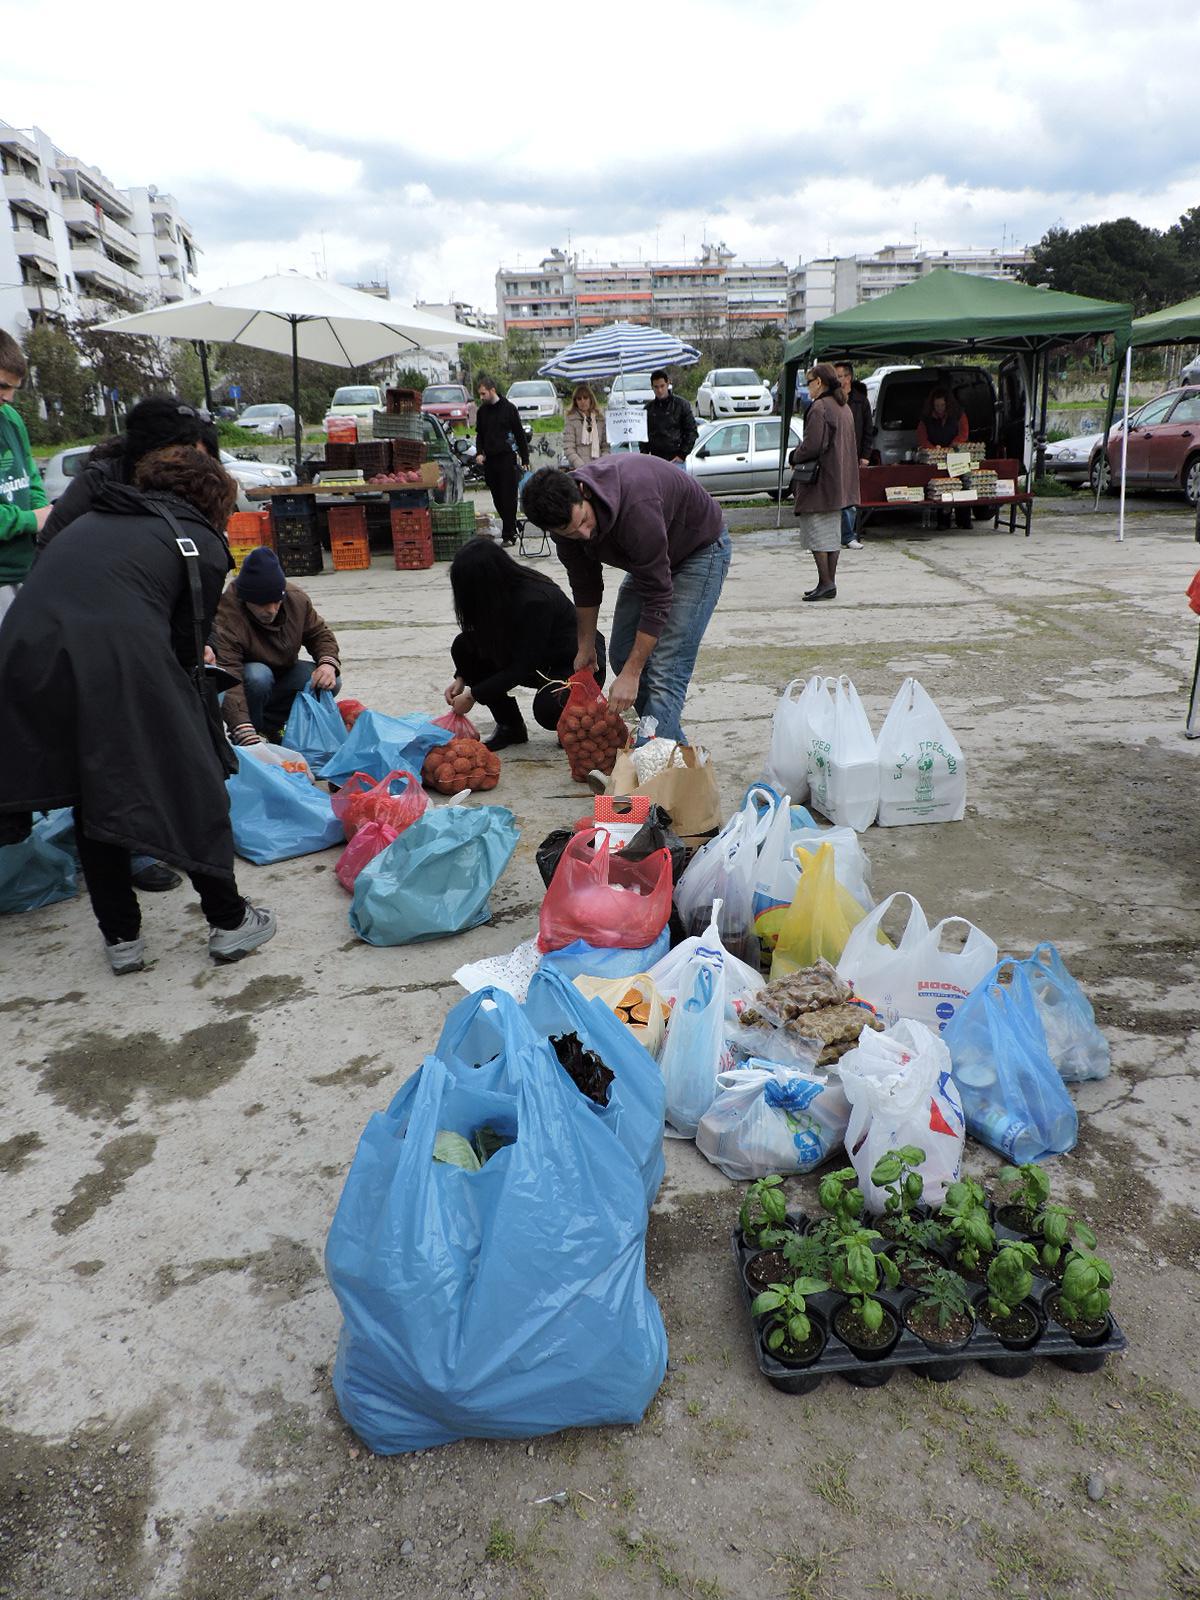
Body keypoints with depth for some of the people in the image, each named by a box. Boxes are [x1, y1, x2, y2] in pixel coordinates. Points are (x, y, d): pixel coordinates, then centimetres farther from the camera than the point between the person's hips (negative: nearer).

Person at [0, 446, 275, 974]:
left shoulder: (90, 520, 30)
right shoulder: (202, 541, 14)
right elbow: (186, 640, 9)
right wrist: (174, 691, 26)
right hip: (121, 668, -5)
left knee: (94, 800, 21)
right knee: (191, 788, 13)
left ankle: (121, 937, 27)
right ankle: (228, 921, 23)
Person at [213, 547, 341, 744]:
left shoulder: (296, 598, -17)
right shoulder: (225, 620, -34)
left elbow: (320, 633, 0)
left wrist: (328, 663, -25)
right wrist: (248, 739, -55)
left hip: (284, 674, 5)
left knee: (330, 682, -20)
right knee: (258, 676, -38)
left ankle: (267, 725, -8)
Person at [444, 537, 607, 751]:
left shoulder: (535, 601, -32)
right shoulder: (503, 592, -9)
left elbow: (522, 667, -26)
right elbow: (485, 641, 7)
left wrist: (472, 696, -21)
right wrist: (462, 678, -6)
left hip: (578, 664, -8)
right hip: (541, 665, 8)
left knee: (547, 709, -39)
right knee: (464, 646, -10)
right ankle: (510, 727, 0)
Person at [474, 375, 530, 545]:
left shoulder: (509, 408, -2)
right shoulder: (482, 411, 11)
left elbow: (520, 435, 0)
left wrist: (525, 460, -3)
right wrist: (479, 452, 1)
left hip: (506, 458, -5)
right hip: (489, 460, 5)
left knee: (509, 498, -6)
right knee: (497, 499, 6)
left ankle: (508, 534, -3)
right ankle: (511, 529, 18)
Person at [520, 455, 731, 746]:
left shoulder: (636, 505, -41)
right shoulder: (564, 513, -19)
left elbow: (657, 595, -35)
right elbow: (585, 585, -1)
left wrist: (631, 674, -32)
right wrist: (585, 647, 6)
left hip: (700, 547, -8)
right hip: (647, 558, 8)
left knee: (665, 670, -19)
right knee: (622, 654, 8)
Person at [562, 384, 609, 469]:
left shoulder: (600, 419, 13)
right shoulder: (571, 420, 2)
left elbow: (605, 447, 14)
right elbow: (568, 450, -6)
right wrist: (583, 467, -17)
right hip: (579, 470, -3)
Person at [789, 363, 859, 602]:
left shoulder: (819, 408, -16)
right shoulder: (844, 407, 14)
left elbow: (812, 446, -22)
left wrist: (795, 457, -3)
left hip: (820, 483, -9)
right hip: (839, 483, 9)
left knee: (815, 531, -4)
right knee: (832, 533, 13)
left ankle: (825, 583, -6)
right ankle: (830, 583, 17)